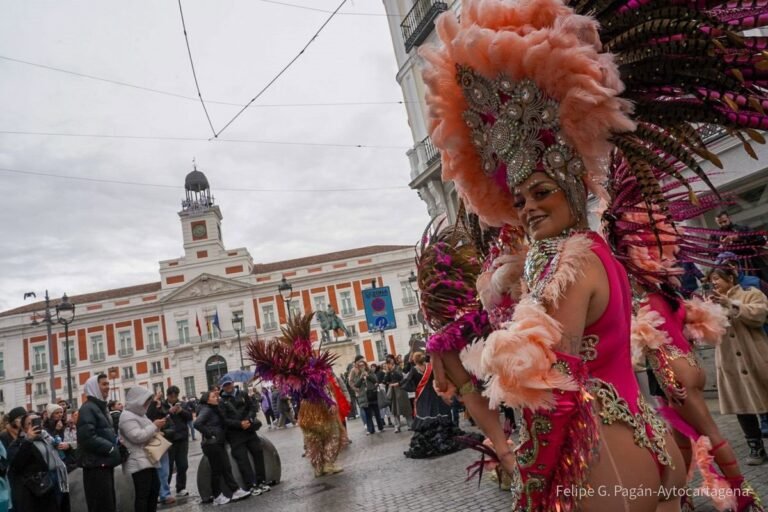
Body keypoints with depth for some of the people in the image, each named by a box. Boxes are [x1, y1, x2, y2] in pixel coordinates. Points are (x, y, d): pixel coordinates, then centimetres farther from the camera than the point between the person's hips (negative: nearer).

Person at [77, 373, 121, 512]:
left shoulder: (101, 407, 18)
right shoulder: (88, 408, -13)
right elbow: (88, 437, -25)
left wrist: (117, 445, 7)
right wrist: (110, 448, -18)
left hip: (105, 463, 10)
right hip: (96, 465, -10)